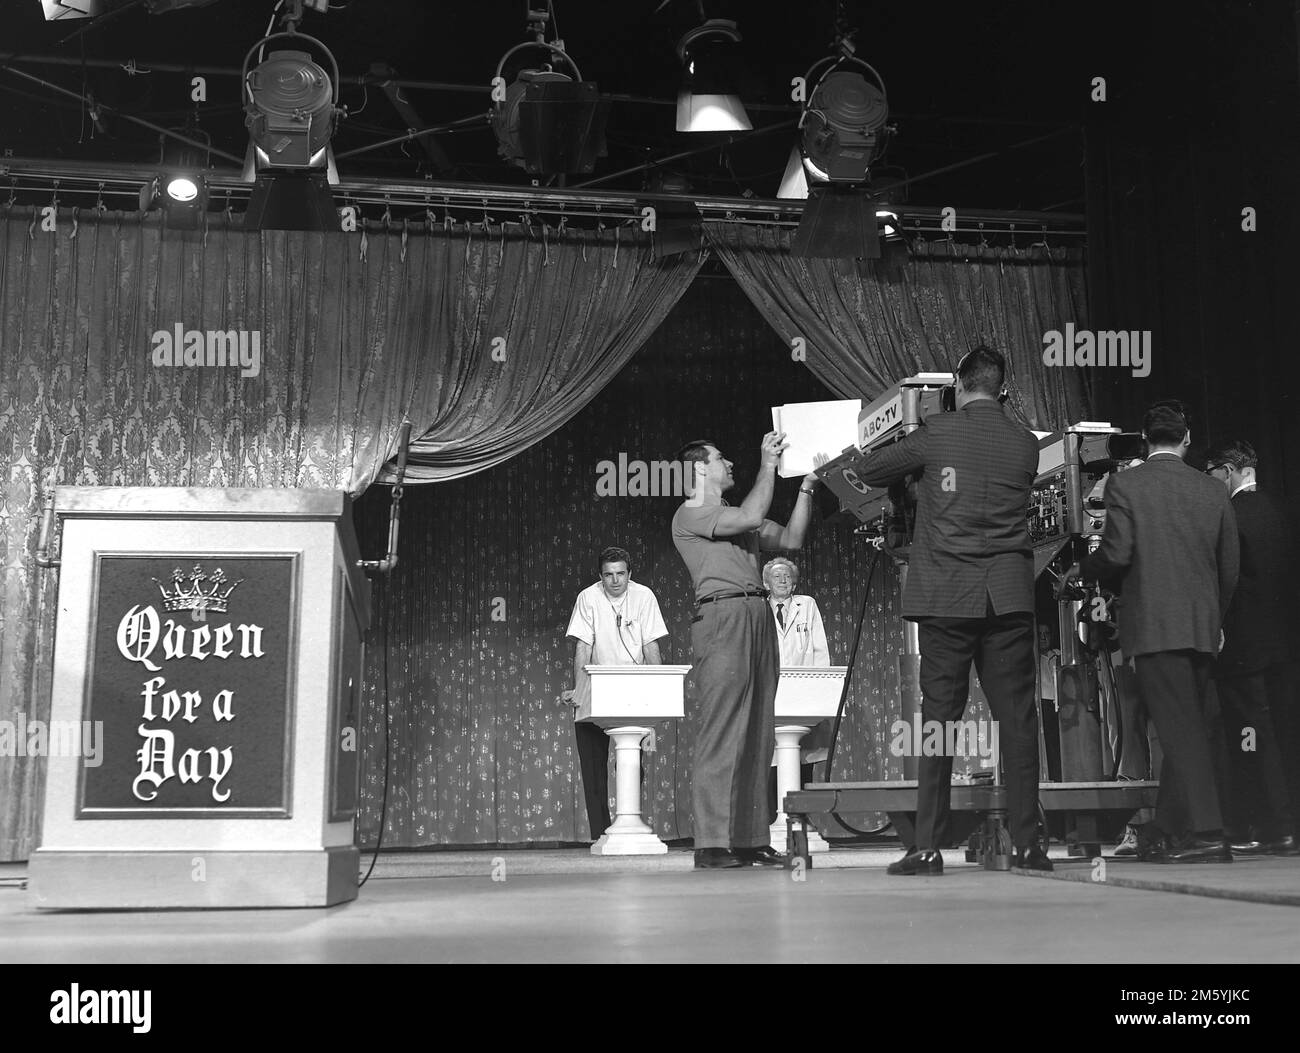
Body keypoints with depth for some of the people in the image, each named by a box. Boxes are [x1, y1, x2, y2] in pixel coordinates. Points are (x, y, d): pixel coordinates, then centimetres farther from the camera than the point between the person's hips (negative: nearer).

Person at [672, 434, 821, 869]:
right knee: (721, 733, -11)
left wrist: (806, 487, 18)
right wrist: (769, 464, -3)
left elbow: (790, 539, 23)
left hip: (758, 619, 9)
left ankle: (750, 839, 7)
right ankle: (712, 843, -11)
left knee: (757, 735, 5)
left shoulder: (731, 515, 27)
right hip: (723, 616, -9)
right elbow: (751, 517, -13)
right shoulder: (689, 515, 1)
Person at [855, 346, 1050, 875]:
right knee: (1017, 718, 4)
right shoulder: (1025, 443, 7)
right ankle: (1027, 844, 6)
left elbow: (869, 472, 6)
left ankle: (928, 846, 1)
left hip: (945, 595, -2)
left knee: (938, 716, 0)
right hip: (1009, 595, 2)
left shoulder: (937, 432, -3)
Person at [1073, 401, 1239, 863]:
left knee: (1180, 731, -6)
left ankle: (1206, 834, -9)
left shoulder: (1125, 484, -5)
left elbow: (1116, 553, -12)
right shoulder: (1212, 490, 8)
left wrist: (1082, 570, 8)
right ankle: (1174, 831, 18)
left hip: (1153, 626, -5)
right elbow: (1229, 568, 10)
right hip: (1202, 629, 5)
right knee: (1185, 730, 13)